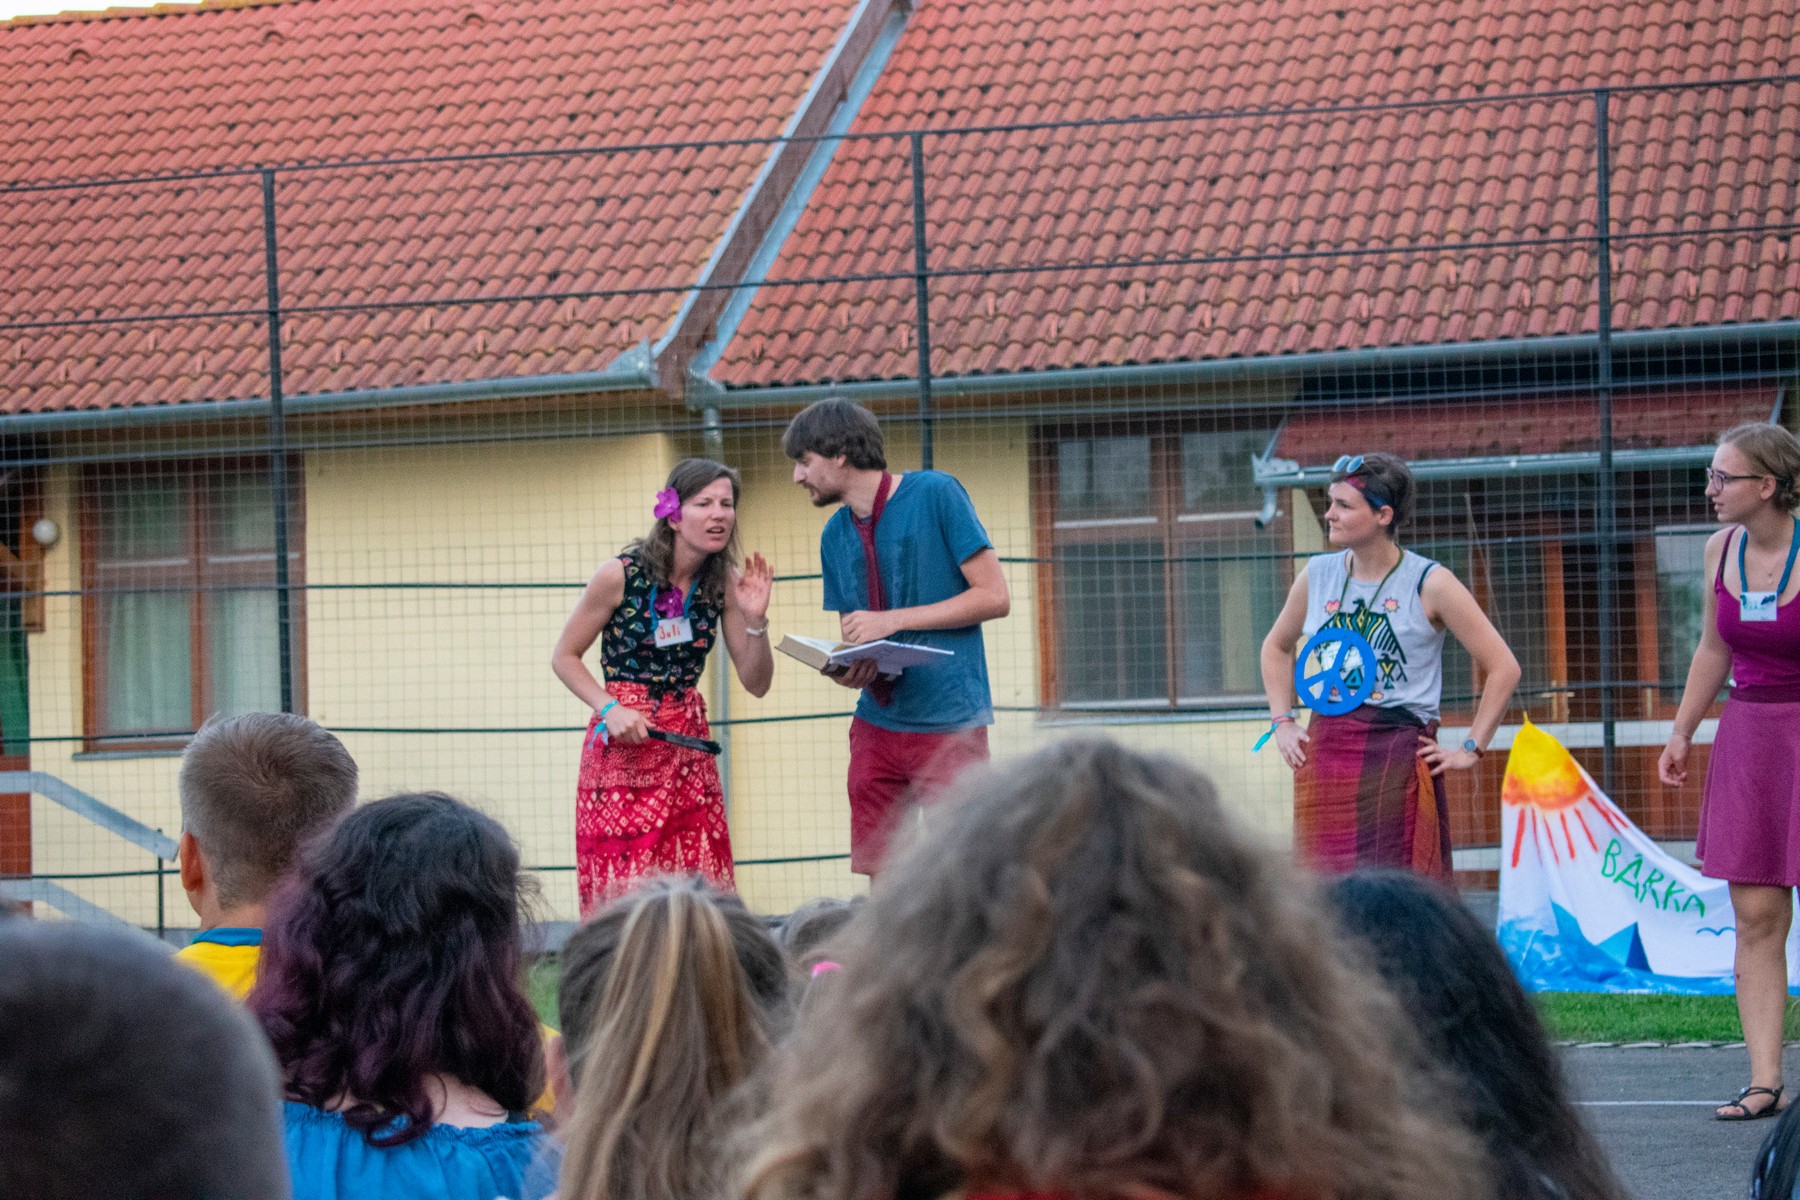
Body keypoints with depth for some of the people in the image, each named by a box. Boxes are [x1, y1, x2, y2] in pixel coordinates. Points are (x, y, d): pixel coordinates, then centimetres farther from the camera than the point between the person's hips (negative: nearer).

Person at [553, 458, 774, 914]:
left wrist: (756, 620, -11)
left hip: (687, 746, 4)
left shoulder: (724, 583, 1)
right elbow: (564, 657, 0)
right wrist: (609, 707, -15)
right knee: (621, 897, -7)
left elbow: (756, 684, 5)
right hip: (622, 741, -4)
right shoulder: (620, 575, -11)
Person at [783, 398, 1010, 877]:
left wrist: (893, 621, -13)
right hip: (876, 726, 6)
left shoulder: (935, 495, -5)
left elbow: (994, 597, -9)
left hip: (949, 723, -6)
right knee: (881, 878, 2)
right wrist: (847, 670, -4)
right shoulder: (836, 533, 13)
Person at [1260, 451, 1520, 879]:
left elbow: (1503, 668, -1)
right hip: (1326, 756, 4)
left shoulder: (1428, 583, -3)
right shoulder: (1317, 576, 10)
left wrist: (1470, 750, -2)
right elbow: (1276, 647, 28)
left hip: (1399, 755, -4)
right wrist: (1282, 722, 17)